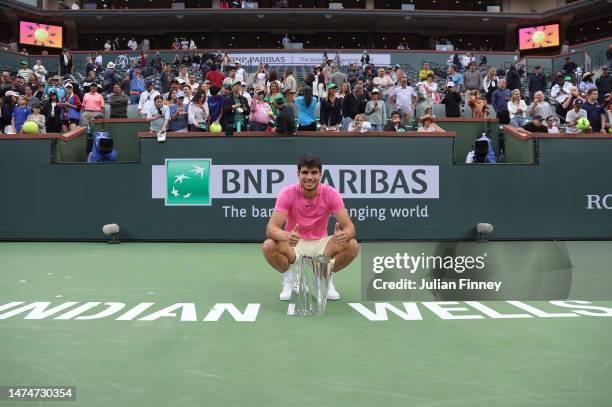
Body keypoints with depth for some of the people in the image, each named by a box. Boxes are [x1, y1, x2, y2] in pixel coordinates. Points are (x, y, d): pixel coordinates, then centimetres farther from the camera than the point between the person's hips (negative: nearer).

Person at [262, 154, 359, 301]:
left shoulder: (331, 194, -15)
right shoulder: (288, 193, -19)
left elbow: (349, 227, -18)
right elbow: (271, 228, -26)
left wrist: (344, 235, -44)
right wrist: (286, 236, -50)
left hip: (321, 243, 1)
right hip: (294, 243, -1)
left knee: (353, 246, -25)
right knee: (268, 246, -32)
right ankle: (289, 278, -1)